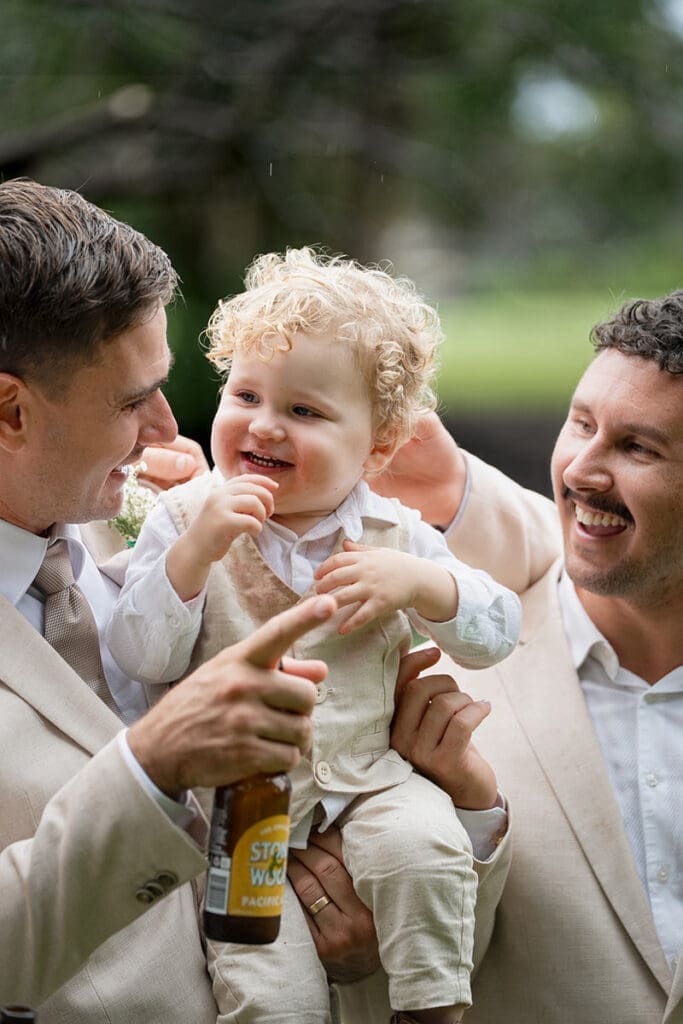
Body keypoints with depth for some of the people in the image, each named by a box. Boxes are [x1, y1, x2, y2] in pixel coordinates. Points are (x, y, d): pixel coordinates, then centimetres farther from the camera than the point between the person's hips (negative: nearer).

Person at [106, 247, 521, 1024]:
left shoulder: (391, 535, 1)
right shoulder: (185, 519, -6)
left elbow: (497, 634, 2)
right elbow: (142, 661, -13)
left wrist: (417, 582, -17)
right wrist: (194, 552, -26)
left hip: (364, 780, 2)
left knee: (422, 842, -28)